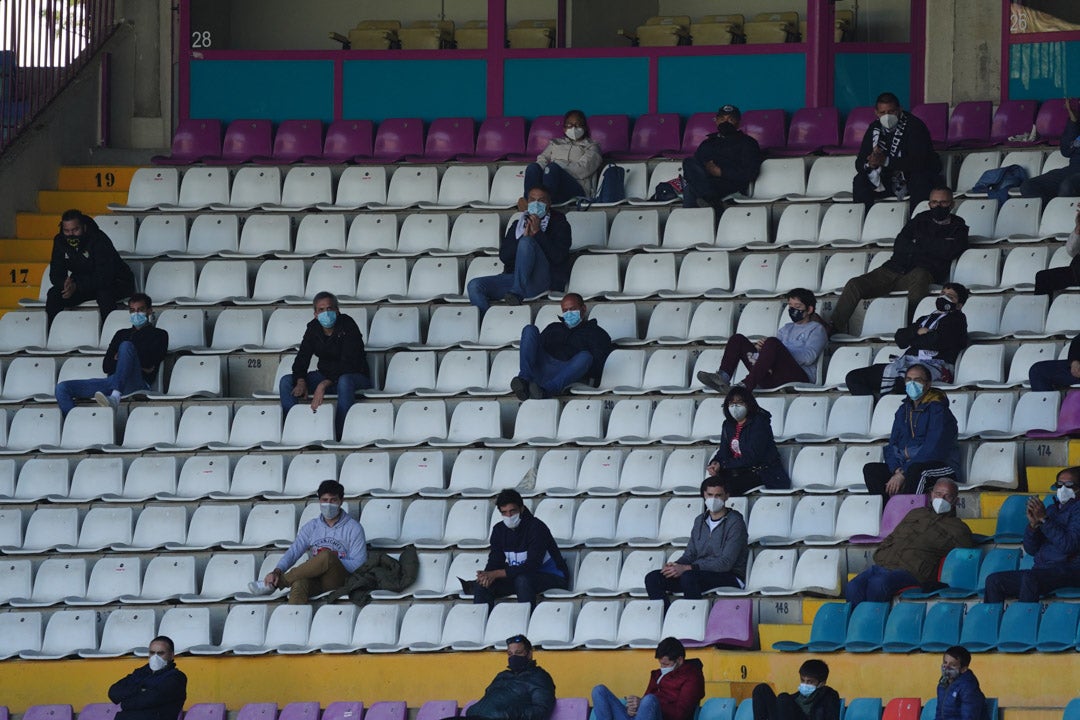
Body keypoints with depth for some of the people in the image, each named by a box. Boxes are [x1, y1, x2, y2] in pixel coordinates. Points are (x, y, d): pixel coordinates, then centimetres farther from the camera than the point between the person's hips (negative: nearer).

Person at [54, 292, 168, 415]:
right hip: (112, 380, 5)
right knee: (62, 388, -11)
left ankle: (115, 398, -49)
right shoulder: (122, 334, 29)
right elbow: (106, 366, 17)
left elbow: (149, 364, -2)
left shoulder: (159, 335, 16)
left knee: (126, 346, -33)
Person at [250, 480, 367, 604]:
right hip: (316, 582, 3)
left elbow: (358, 565, -2)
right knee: (299, 584, -35)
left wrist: (332, 560, -14)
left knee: (326, 556, -36)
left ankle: (276, 583, -21)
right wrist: (277, 571, -15)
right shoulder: (311, 527, 15)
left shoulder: (353, 528, 5)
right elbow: (293, 551, 3)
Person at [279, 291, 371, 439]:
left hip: (355, 376, -6)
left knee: (344, 381, -42)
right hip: (325, 375, 6)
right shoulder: (313, 328, -1)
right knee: (286, 381, -10)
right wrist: (301, 382, -23)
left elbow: (347, 364, -26)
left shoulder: (348, 326, -19)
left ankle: (340, 435, -38)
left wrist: (323, 385, -36)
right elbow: (302, 359, -1)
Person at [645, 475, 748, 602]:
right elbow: (690, 554, 18)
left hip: (730, 577, -7)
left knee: (688, 577, -38)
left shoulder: (734, 522, -7)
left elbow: (726, 563, -16)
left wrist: (686, 568, -21)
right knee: (652, 578, -12)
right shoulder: (700, 521, 16)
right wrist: (675, 565, -8)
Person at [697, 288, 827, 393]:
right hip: (772, 378, 7)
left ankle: (746, 385, -44)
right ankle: (723, 377, -24)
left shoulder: (816, 329, 13)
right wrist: (758, 347, -2)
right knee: (738, 339, 2)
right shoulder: (786, 329, 35)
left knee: (772, 343, -34)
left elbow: (809, 357, -6)